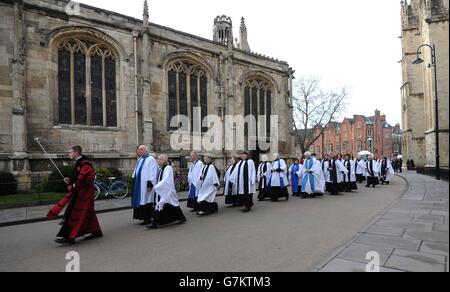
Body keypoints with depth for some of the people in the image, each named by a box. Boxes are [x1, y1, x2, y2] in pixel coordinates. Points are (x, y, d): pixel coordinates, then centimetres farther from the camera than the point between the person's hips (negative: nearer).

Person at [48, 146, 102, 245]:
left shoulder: (84, 163, -17)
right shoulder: (78, 163, 16)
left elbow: (91, 175, -30)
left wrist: (77, 185, -21)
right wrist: (69, 181, 5)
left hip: (82, 193, -10)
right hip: (78, 192, 10)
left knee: (73, 213, -6)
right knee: (87, 212, 14)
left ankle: (69, 237, 2)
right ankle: (96, 232, 23)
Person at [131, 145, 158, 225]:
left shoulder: (150, 159, -12)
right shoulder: (140, 159, 14)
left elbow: (153, 173, -17)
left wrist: (150, 184, -21)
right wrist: (134, 179, 18)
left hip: (146, 185, -8)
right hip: (139, 184, 8)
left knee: (146, 201, -2)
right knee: (141, 201, 11)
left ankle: (148, 218, 8)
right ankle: (144, 217, 21)